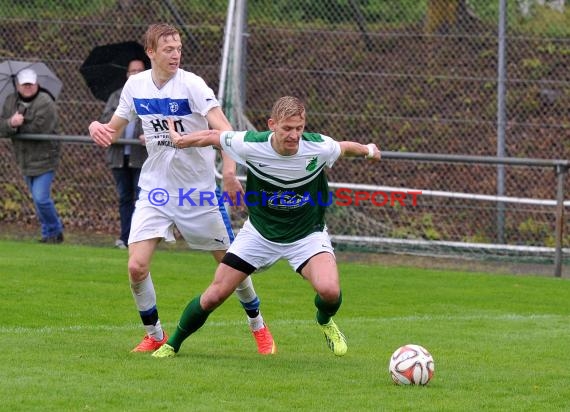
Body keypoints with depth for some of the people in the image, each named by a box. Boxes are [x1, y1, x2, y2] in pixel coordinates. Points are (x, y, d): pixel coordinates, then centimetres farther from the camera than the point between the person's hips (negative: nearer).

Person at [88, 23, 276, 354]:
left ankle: (258, 326, 30)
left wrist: (229, 169, -43)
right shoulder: (136, 85, -1)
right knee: (137, 267, -11)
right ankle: (155, 335, 11)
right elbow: (114, 130, 11)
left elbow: (223, 129, -26)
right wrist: (96, 127, -14)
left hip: (199, 190, -3)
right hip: (155, 190, 3)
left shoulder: (192, 85, -16)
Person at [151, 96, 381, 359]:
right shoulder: (249, 145, -24)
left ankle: (325, 321, 10)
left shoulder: (319, 147, -22)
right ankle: (172, 344, 24)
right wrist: (180, 139, 4)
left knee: (329, 290, -27)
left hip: (307, 234, -1)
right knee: (215, 295, -2)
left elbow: (344, 148, 3)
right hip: (260, 233, 1)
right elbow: (213, 136, -4)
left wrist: (368, 150, 21)